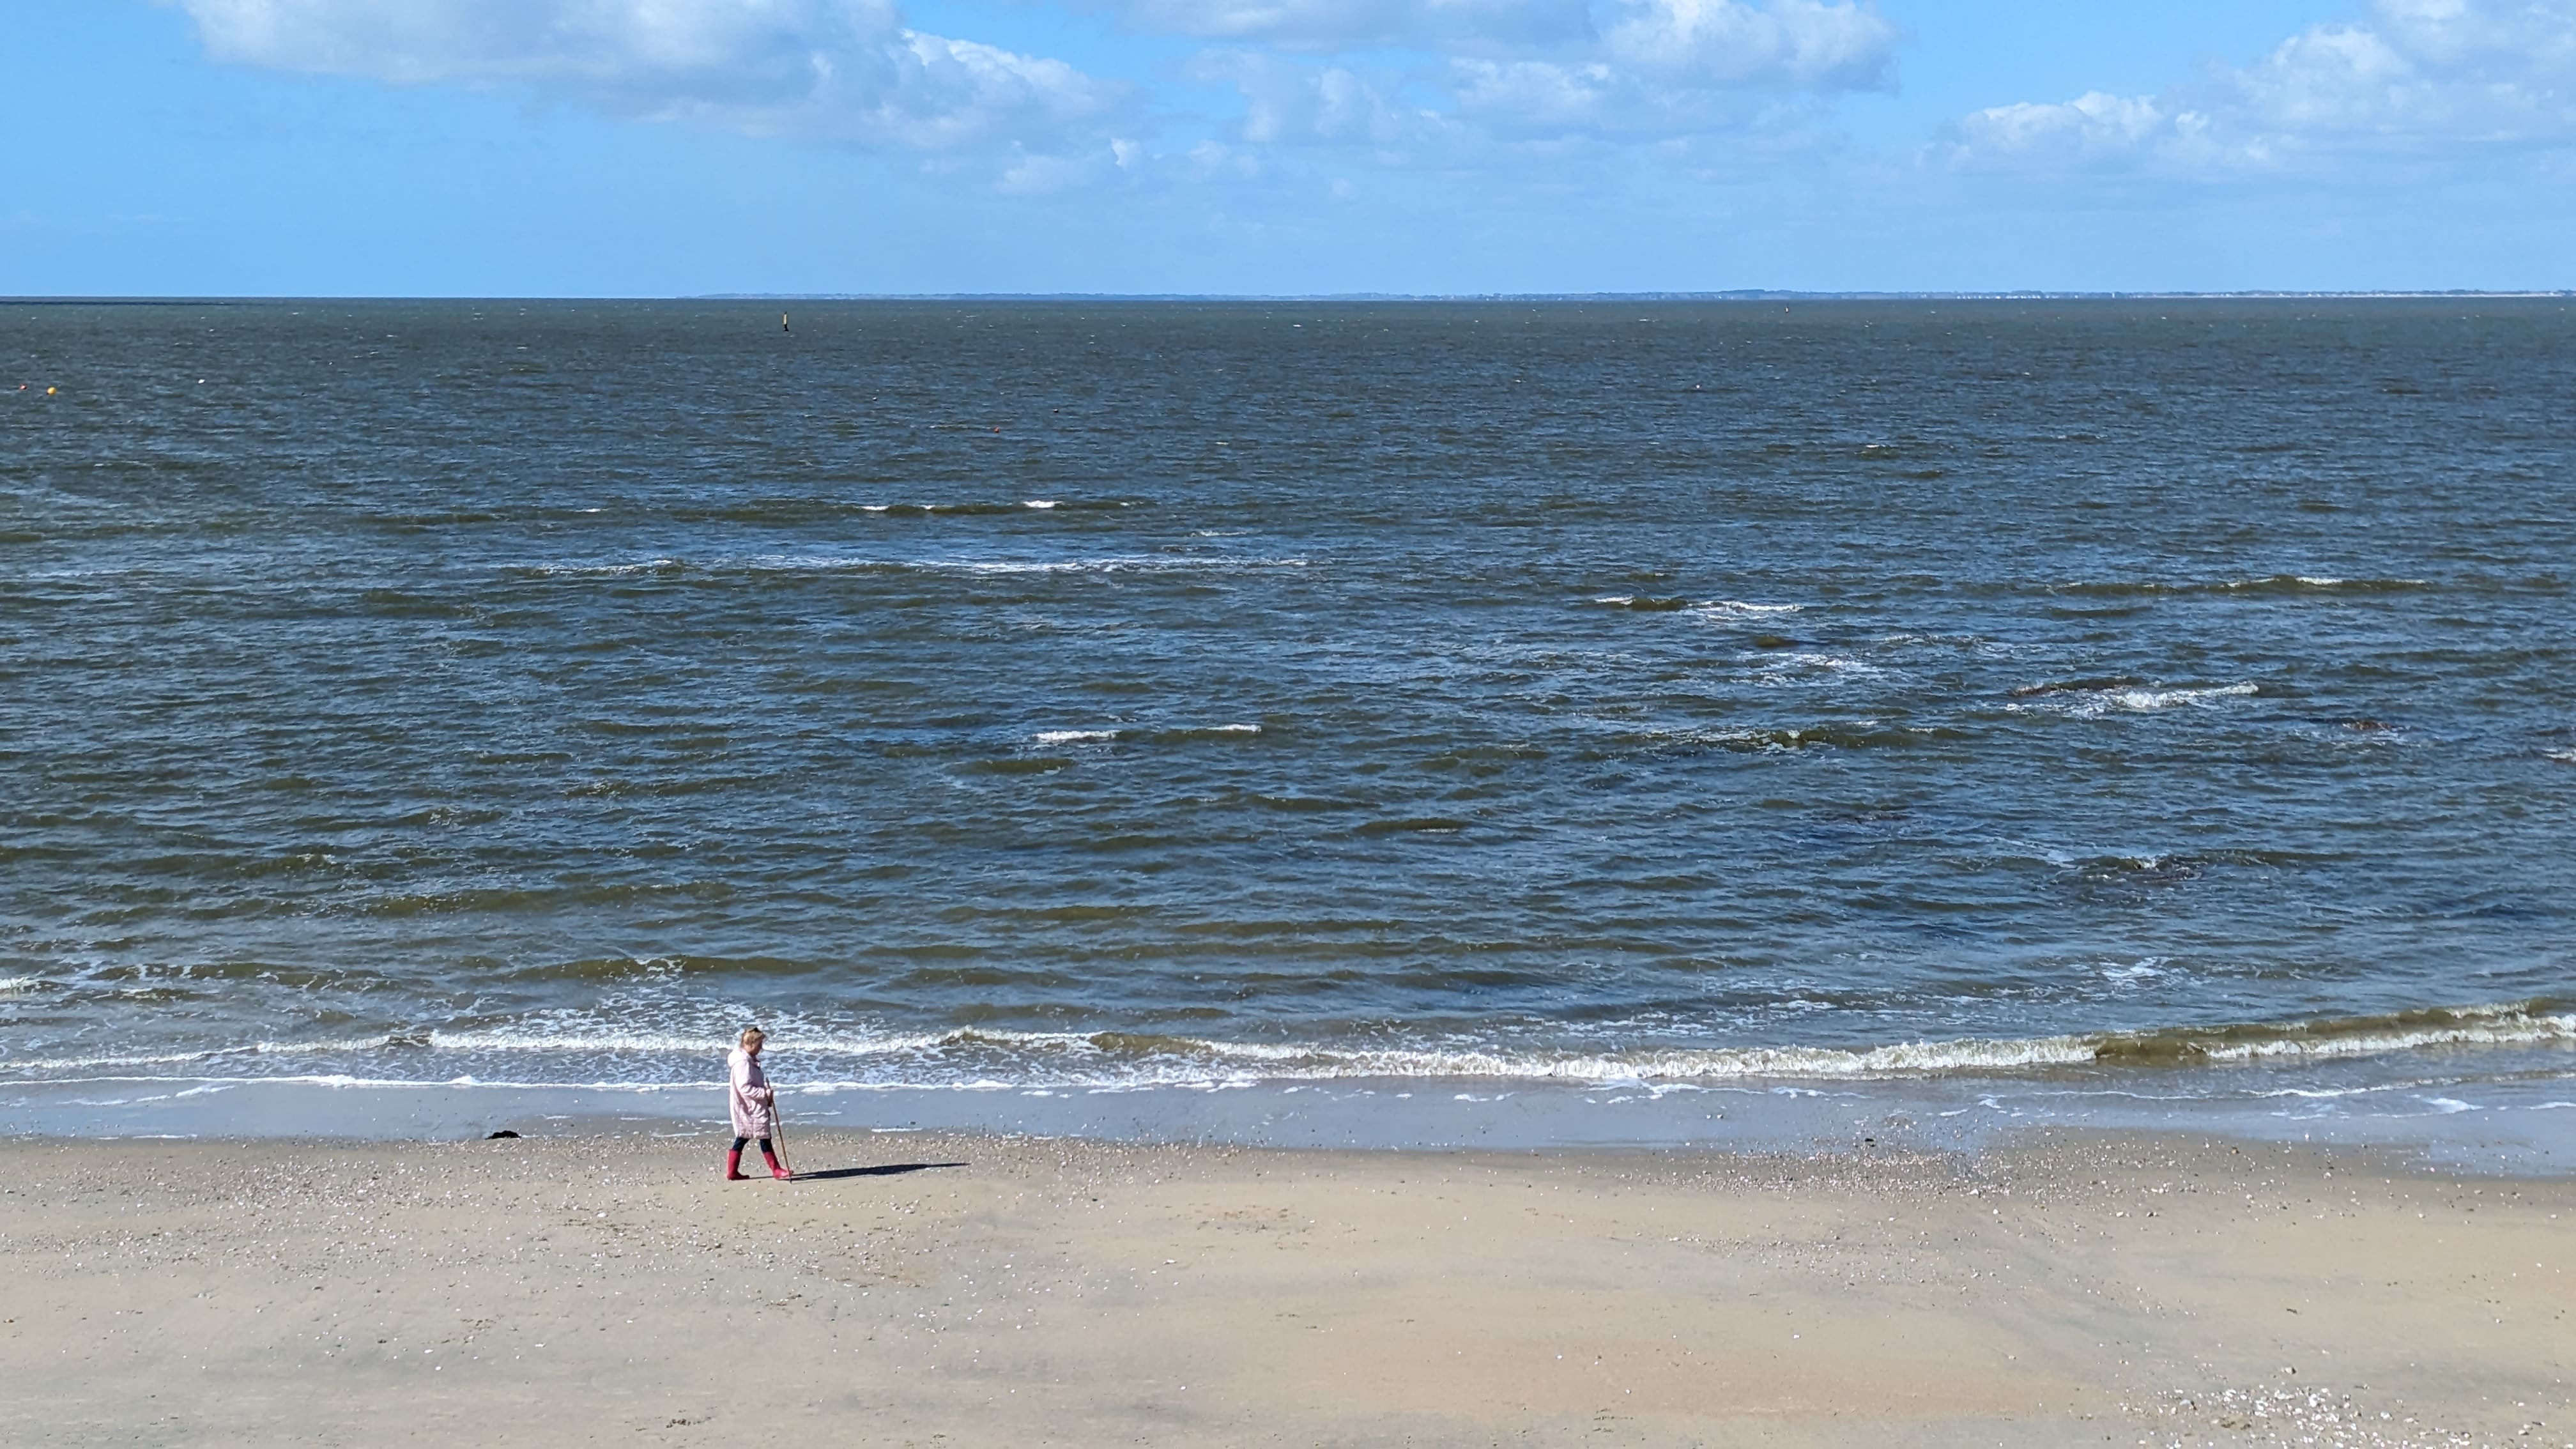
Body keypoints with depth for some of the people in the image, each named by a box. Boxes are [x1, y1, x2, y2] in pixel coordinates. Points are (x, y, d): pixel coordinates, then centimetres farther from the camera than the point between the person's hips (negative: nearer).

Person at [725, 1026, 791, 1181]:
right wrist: (764, 1093, -22)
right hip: (751, 1109, -11)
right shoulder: (743, 1063, -19)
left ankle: (732, 1172, 17)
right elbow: (745, 1087, -24)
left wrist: (766, 1096, 12)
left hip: (752, 1108, 11)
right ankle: (776, 1171, -1)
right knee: (764, 1138, -5)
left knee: (742, 1138, 13)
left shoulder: (749, 1060, 14)